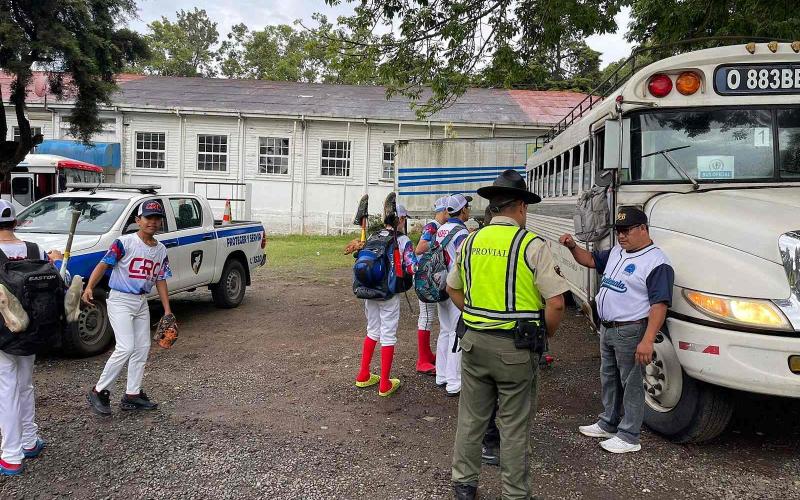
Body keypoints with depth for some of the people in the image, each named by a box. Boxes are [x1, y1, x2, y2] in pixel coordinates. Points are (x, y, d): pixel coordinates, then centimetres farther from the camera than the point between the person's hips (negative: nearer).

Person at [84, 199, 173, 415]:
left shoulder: (161, 250, 7)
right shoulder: (125, 242, -11)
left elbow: (160, 280, 11)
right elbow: (104, 264, -13)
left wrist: (167, 310, 8)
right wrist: (89, 287, -28)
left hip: (142, 302, 7)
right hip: (120, 300, -7)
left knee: (143, 348, 8)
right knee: (126, 348, -15)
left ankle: (132, 394, 18)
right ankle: (98, 392, 0)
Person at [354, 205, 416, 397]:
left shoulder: (372, 238, 7)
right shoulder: (403, 241, -10)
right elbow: (412, 267, -15)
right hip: (389, 295, -5)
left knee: (372, 331, 20)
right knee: (388, 336, 4)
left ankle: (363, 376, 28)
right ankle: (385, 385, 10)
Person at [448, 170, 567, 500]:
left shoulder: (471, 242, 4)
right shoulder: (532, 245, -12)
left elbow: (453, 289, 17)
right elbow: (555, 302, -14)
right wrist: (544, 336, 2)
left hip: (475, 342, 4)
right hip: (515, 348, -4)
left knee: (470, 419, 17)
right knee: (514, 427, 9)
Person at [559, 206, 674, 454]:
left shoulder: (656, 262, -17)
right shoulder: (616, 252, 10)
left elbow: (659, 304, -23)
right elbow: (591, 260, 23)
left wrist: (647, 341, -29)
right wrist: (573, 247, 2)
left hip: (630, 332, -9)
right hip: (607, 329, 9)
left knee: (631, 384, 3)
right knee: (608, 379, 20)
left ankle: (629, 437, 14)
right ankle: (608, 424, 36)